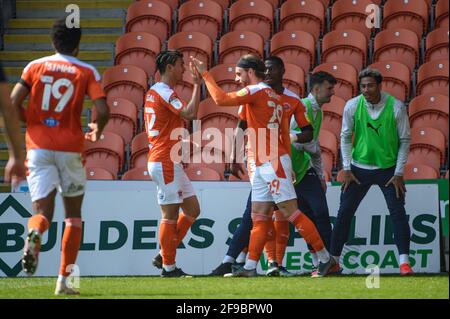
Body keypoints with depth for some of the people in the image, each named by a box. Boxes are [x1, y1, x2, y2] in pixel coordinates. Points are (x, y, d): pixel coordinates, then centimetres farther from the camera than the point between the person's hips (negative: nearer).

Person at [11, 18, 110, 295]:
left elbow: (13, 103, -4)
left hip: (38, 146, 1)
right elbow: (103, 111, -9)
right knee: (73, 213, 15)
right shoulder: (87, 72, 1)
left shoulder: (35, 67, 5)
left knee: (43, 211, 1)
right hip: (70, 147, -1)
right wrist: (97, 131, 12)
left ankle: (34, 233, -38)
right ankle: (64, 280, 10)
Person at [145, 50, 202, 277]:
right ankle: (168, 267, 1)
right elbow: (190, 113, -27)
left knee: (192, 210, 12)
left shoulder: (154, 91, 17)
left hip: (169, 163, 10)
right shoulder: (165, 93, -14)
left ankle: (163, 256, 14)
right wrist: (197, 84, -22)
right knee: (171, 215, -5)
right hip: (165, 162, -10)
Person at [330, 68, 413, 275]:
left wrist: (399, 173, -8)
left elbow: (405, 140, -5)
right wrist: (346, 169, -2)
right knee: (344, 213, 0)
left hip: (388, 168, -1)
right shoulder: (352, 106, -8)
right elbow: (345, 137, 3)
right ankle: (332, 260, 9)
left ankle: (404, 261, -7)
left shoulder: (396, 107, -12)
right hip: (359, 168, 1)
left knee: (398, 213, -10)